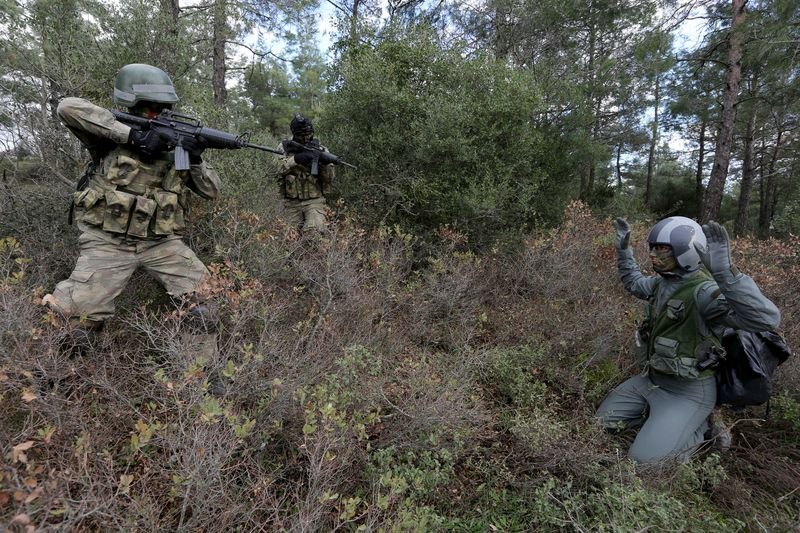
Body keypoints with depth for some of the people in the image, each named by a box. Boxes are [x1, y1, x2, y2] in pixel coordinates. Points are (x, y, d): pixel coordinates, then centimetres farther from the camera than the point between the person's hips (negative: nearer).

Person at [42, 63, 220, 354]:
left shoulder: (176, 139, 5)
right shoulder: (113, 136, -4)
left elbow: (211, 191, 4)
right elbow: (68, 107, -24)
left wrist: (196, 160, -15)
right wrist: (133, 136, -25)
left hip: (161, 242, 3)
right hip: (108, 242, -3)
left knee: (202, 295, -10)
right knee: (79, 317, -9)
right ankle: (65, 364, 27)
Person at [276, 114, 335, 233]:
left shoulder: (320, 149, 2)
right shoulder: (284, 148, 3)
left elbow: (329, 178, -3)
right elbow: (278, 169, -13)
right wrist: (295, 159, -27)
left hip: (314, 201, -2)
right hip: (292, 203, 2)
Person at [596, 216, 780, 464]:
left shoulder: (704, 291, -26)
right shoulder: (661, 283, 0)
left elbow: (766, 320, -41)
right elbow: (633, 282, 23)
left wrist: (725, 271, -51)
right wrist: (623, 247, 13)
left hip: (689, 392, -7)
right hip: (651, 379, 8)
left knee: (644, 457, -15)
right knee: (602, 420, 8)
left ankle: (701, 424, 8)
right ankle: (661, 415, 21)